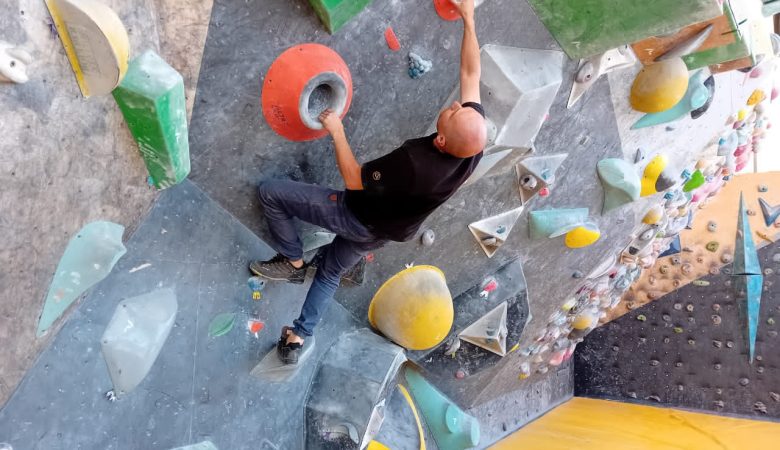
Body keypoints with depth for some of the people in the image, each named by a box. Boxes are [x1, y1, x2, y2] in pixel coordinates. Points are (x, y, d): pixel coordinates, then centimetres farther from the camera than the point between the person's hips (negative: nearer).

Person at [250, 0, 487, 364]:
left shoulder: (413, 162, -42)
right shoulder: (475, 139, -24)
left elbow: (354, 179, -24)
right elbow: (471, 74, -9)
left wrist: (336, 131, -16)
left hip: (359, 217, -7)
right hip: (387, 230, 8)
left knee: (270, 193, 1)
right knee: (331, 272, 29)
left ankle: (293, 262, 17)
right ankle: (299, 339, 36)